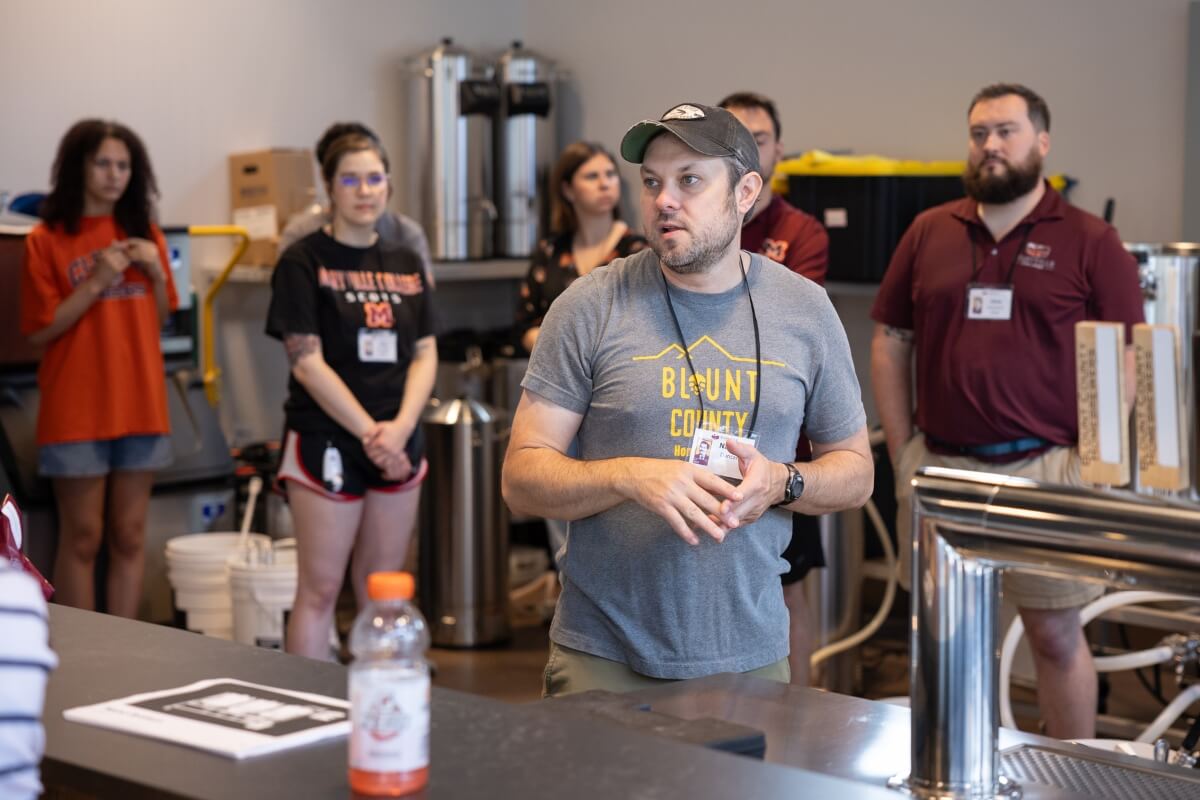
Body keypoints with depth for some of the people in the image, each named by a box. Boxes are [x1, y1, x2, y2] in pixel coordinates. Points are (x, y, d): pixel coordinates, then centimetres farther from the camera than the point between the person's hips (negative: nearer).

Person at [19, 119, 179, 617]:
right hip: (76, 410, -4)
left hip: (139, 404, 4)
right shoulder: (46, 240, -4)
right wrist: (97, 282, -16)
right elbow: (39, 330, -7)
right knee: (82, 538, -1)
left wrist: (157, 272, -2)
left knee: (129, 537, 6)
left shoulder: (144, 233, 10)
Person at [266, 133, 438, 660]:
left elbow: (424, 354, 8)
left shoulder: (405, 264, 11)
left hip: (396, 446, 5)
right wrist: (368, 432, -14)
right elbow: (307, 361, -10)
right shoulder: (304, 261, -4)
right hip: (326, 441, -5)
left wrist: (400, 427, -9)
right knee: (320, 588, -3)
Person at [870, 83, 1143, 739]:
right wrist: (902, 452, 5)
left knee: (1055, 635, 3)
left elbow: (1124, 362, -2)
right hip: (939, 465, 3)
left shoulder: (1090, 242, 0)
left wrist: (1092, 460, -8)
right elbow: (889, 344, 11)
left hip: (1044, 466, -3)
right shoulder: (929, 233, 9)